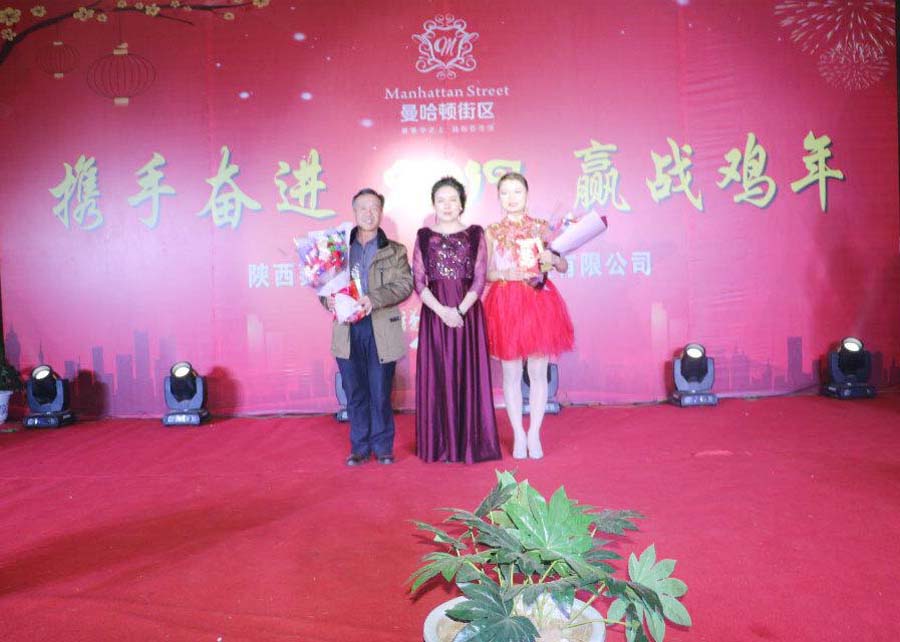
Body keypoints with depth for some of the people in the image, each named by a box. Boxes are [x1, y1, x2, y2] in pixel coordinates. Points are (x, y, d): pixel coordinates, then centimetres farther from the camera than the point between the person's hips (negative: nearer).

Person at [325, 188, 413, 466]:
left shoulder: (395, 251, 8)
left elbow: (405, 284, -4)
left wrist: (374, 298, -19)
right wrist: (328, 299, -13)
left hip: (381, 330, -1)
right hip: (348, 330, 2)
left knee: (381, 394, 4)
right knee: (355, 393, 6)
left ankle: (383, 447, 17)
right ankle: (359, 447, 17)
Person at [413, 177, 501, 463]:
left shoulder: (475, 234, 5)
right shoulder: (424, 236, 7)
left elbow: (479, 280, -1)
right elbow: (419, 282, 1)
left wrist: (460, 310, -14)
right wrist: (443, 311, -13)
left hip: (467, 312, -1)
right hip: (434, 313, 1)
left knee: (468, 374, 1)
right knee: (437, 376, 2)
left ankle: (470, 443, 11)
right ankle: (440, 444, 12)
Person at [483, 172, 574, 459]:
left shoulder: (541, 227, 6)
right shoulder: (492, 232, 7)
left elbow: (564, 266, 8)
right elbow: (487, 273, 6)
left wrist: (552, 258, -14)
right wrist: (506, 274, -14)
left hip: (539, 301, 0)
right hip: (505, 304, 0)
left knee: (538, 372, 2)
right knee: (511, 373, 4)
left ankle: (534, 434, 14)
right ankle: (518, 435, 15)